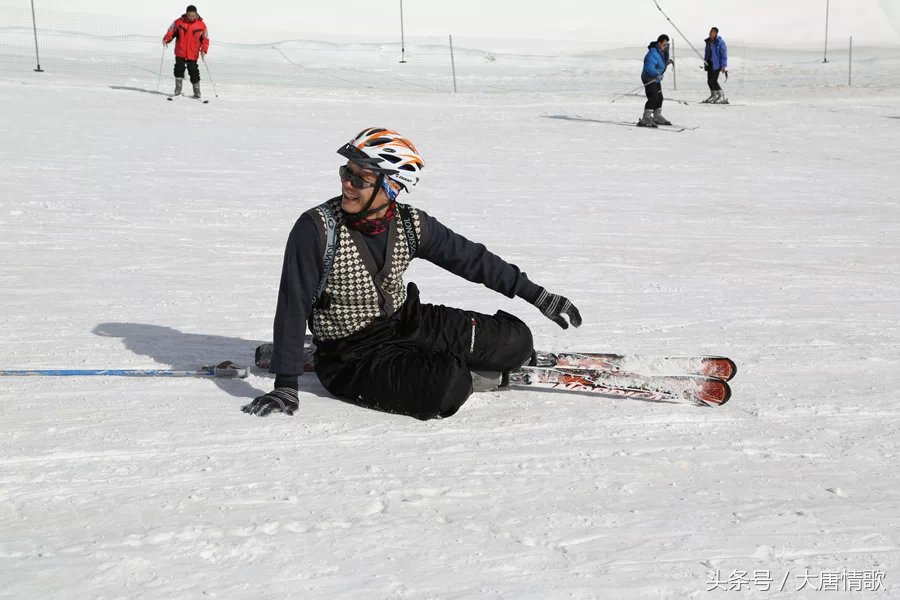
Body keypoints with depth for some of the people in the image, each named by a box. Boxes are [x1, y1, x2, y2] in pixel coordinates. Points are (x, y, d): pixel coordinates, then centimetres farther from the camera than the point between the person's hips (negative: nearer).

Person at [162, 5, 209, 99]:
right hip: (180, 53, 1)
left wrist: (204, 50, -11)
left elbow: (205, 39, 2)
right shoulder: (179, 22, -4)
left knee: (193, 72, 0)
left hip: (193, 54, -1)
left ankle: (197, 91, 14)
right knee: (179, 69, 0)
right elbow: (171, 31, 6)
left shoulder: (201, 25, -5)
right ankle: (178, 90, 13)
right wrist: (166, 39, -12)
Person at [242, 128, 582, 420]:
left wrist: (539, 296, 7)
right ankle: (462, 374, 5)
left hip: (406, 323, 5)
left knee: (515, 339, -3)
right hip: (351, 358, -5)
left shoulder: (411, 225, -8)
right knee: (448, 385, -30)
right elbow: (292, 307, -20)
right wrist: (285, 386, -24)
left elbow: (472, 259, 4)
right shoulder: (317, 229, -22)